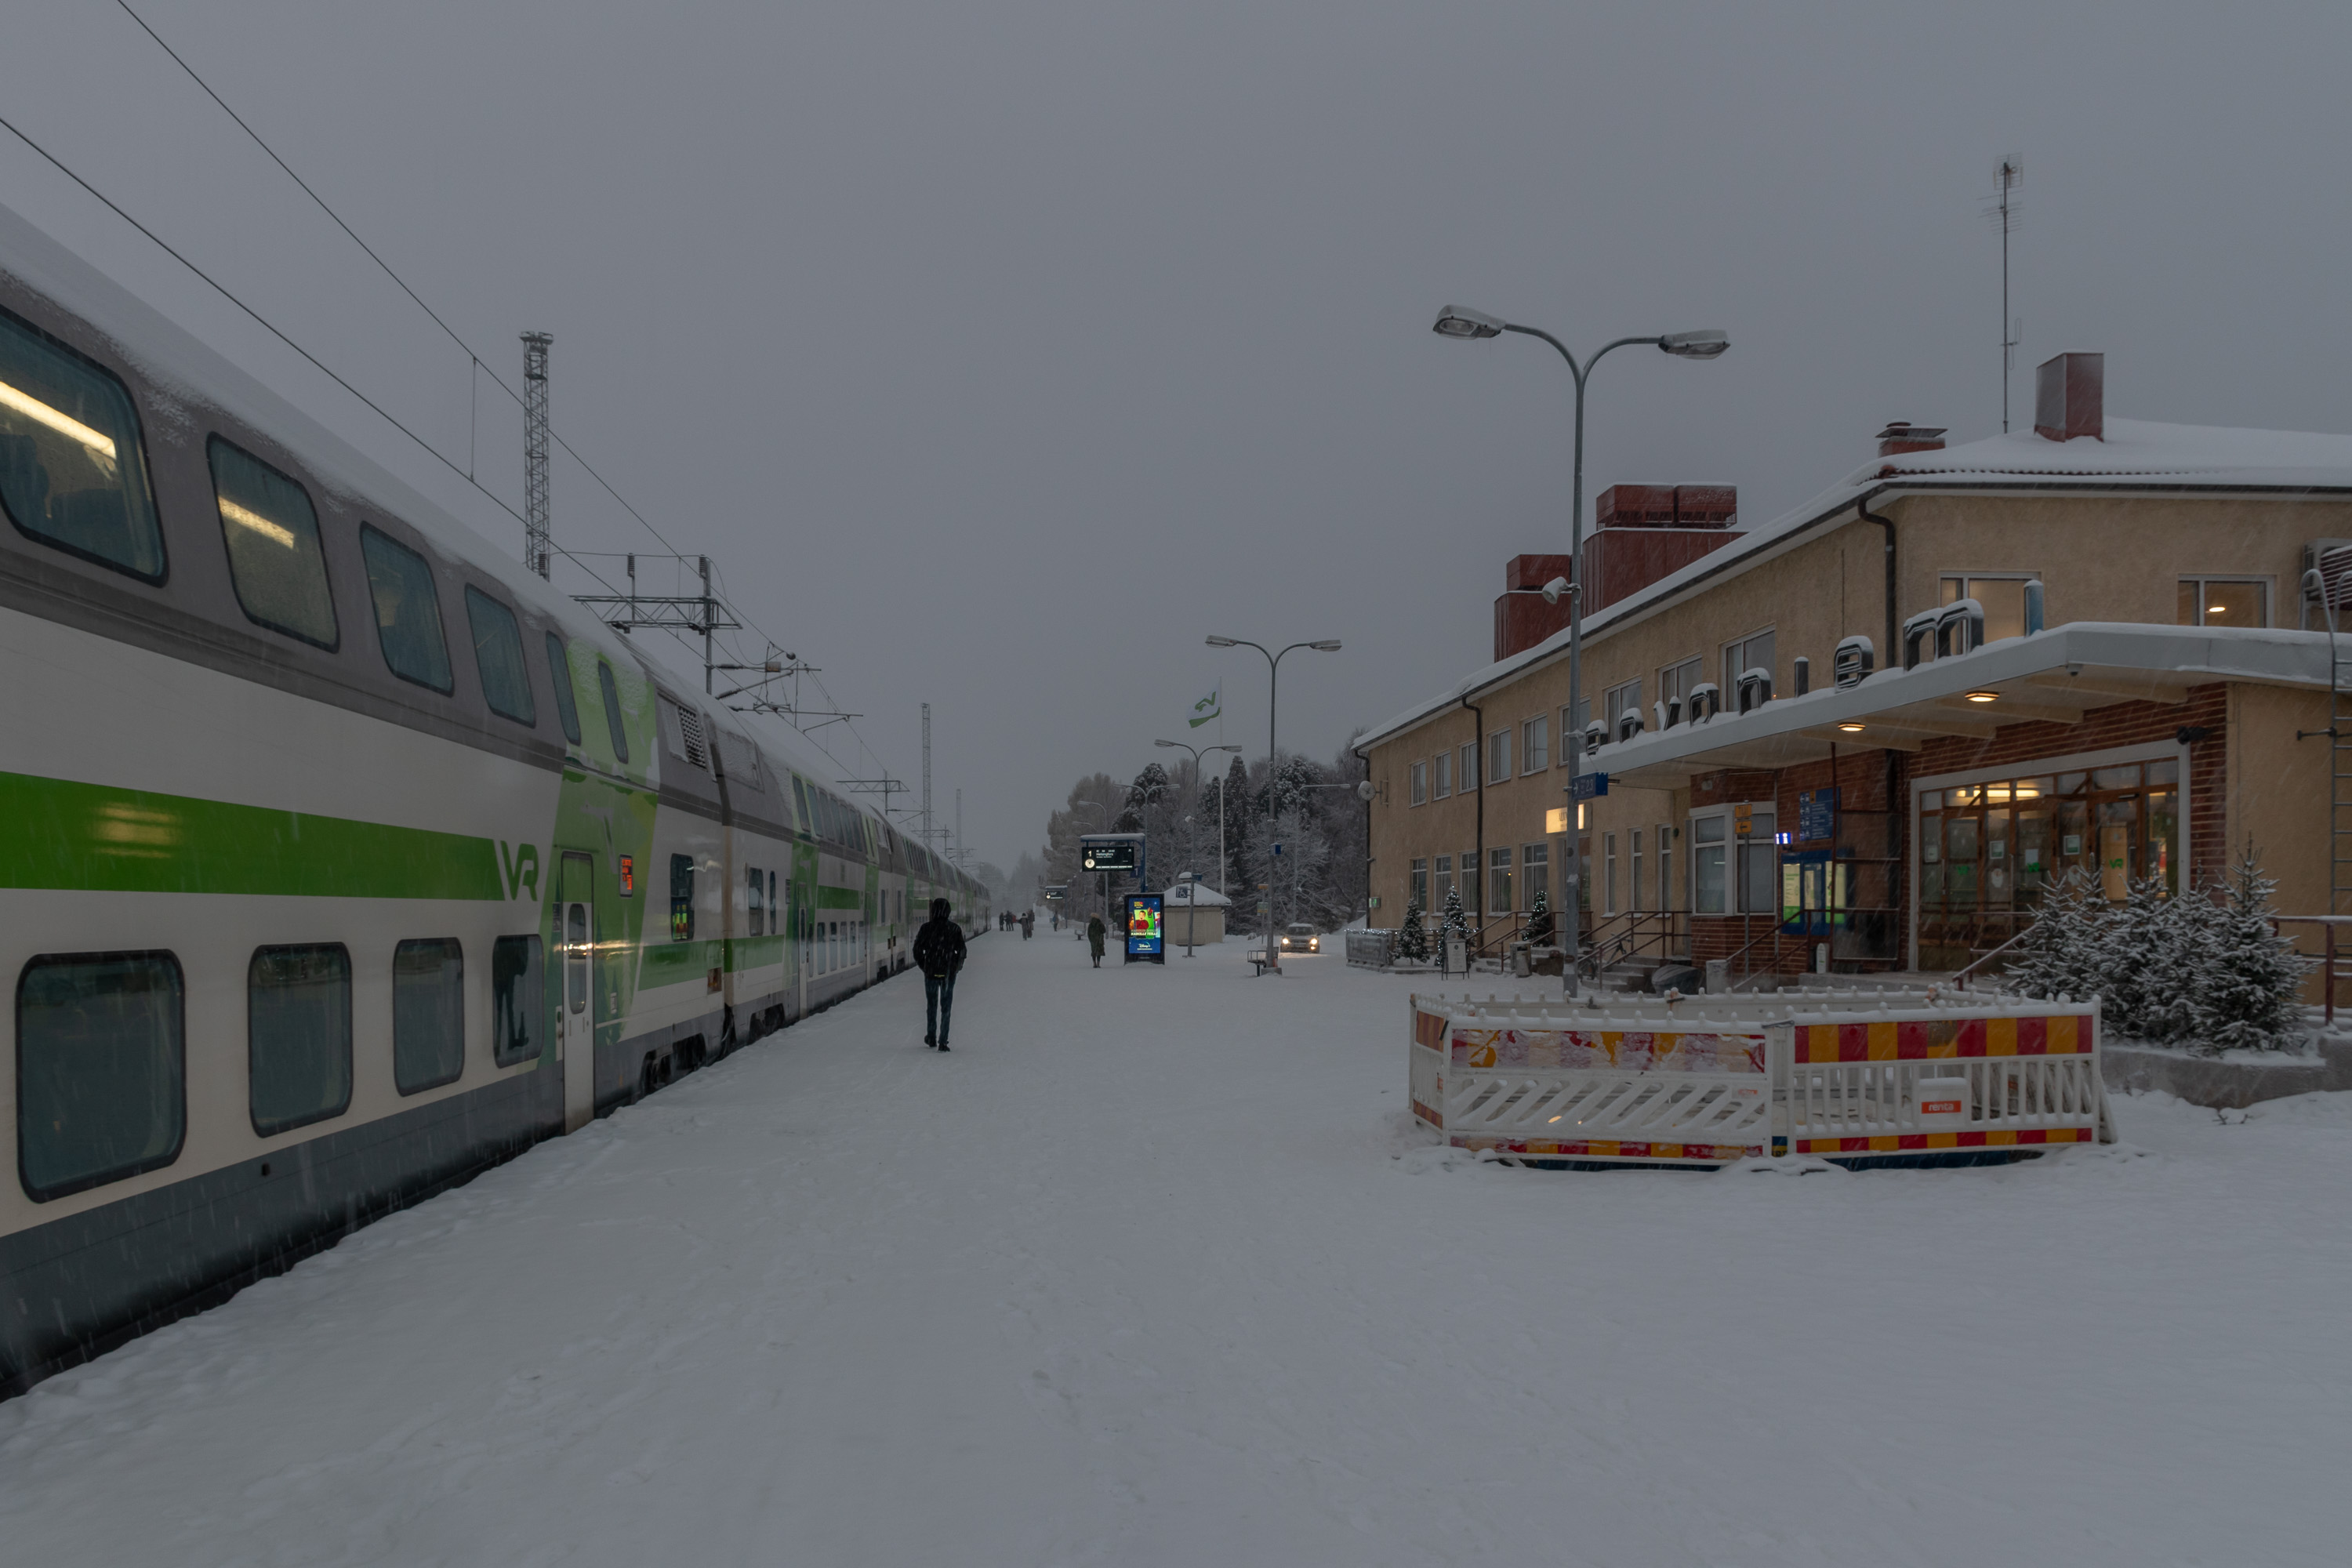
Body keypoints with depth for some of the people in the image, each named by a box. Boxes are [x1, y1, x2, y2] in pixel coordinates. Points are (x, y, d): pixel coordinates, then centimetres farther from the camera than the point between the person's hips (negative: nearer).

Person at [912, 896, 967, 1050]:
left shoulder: (927, 928, -6)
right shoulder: (955, 929, -5)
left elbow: (917, 949, -3)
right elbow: (962, 951, -2)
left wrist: (923, 966, 11)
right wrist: (956, 967, 13)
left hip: (930, 972, 1)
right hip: (948, 973, -1)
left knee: (931, 1005, 18)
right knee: (946, 1007, 5)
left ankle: (931, 1038, 24)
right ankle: (942, 1042, 0)